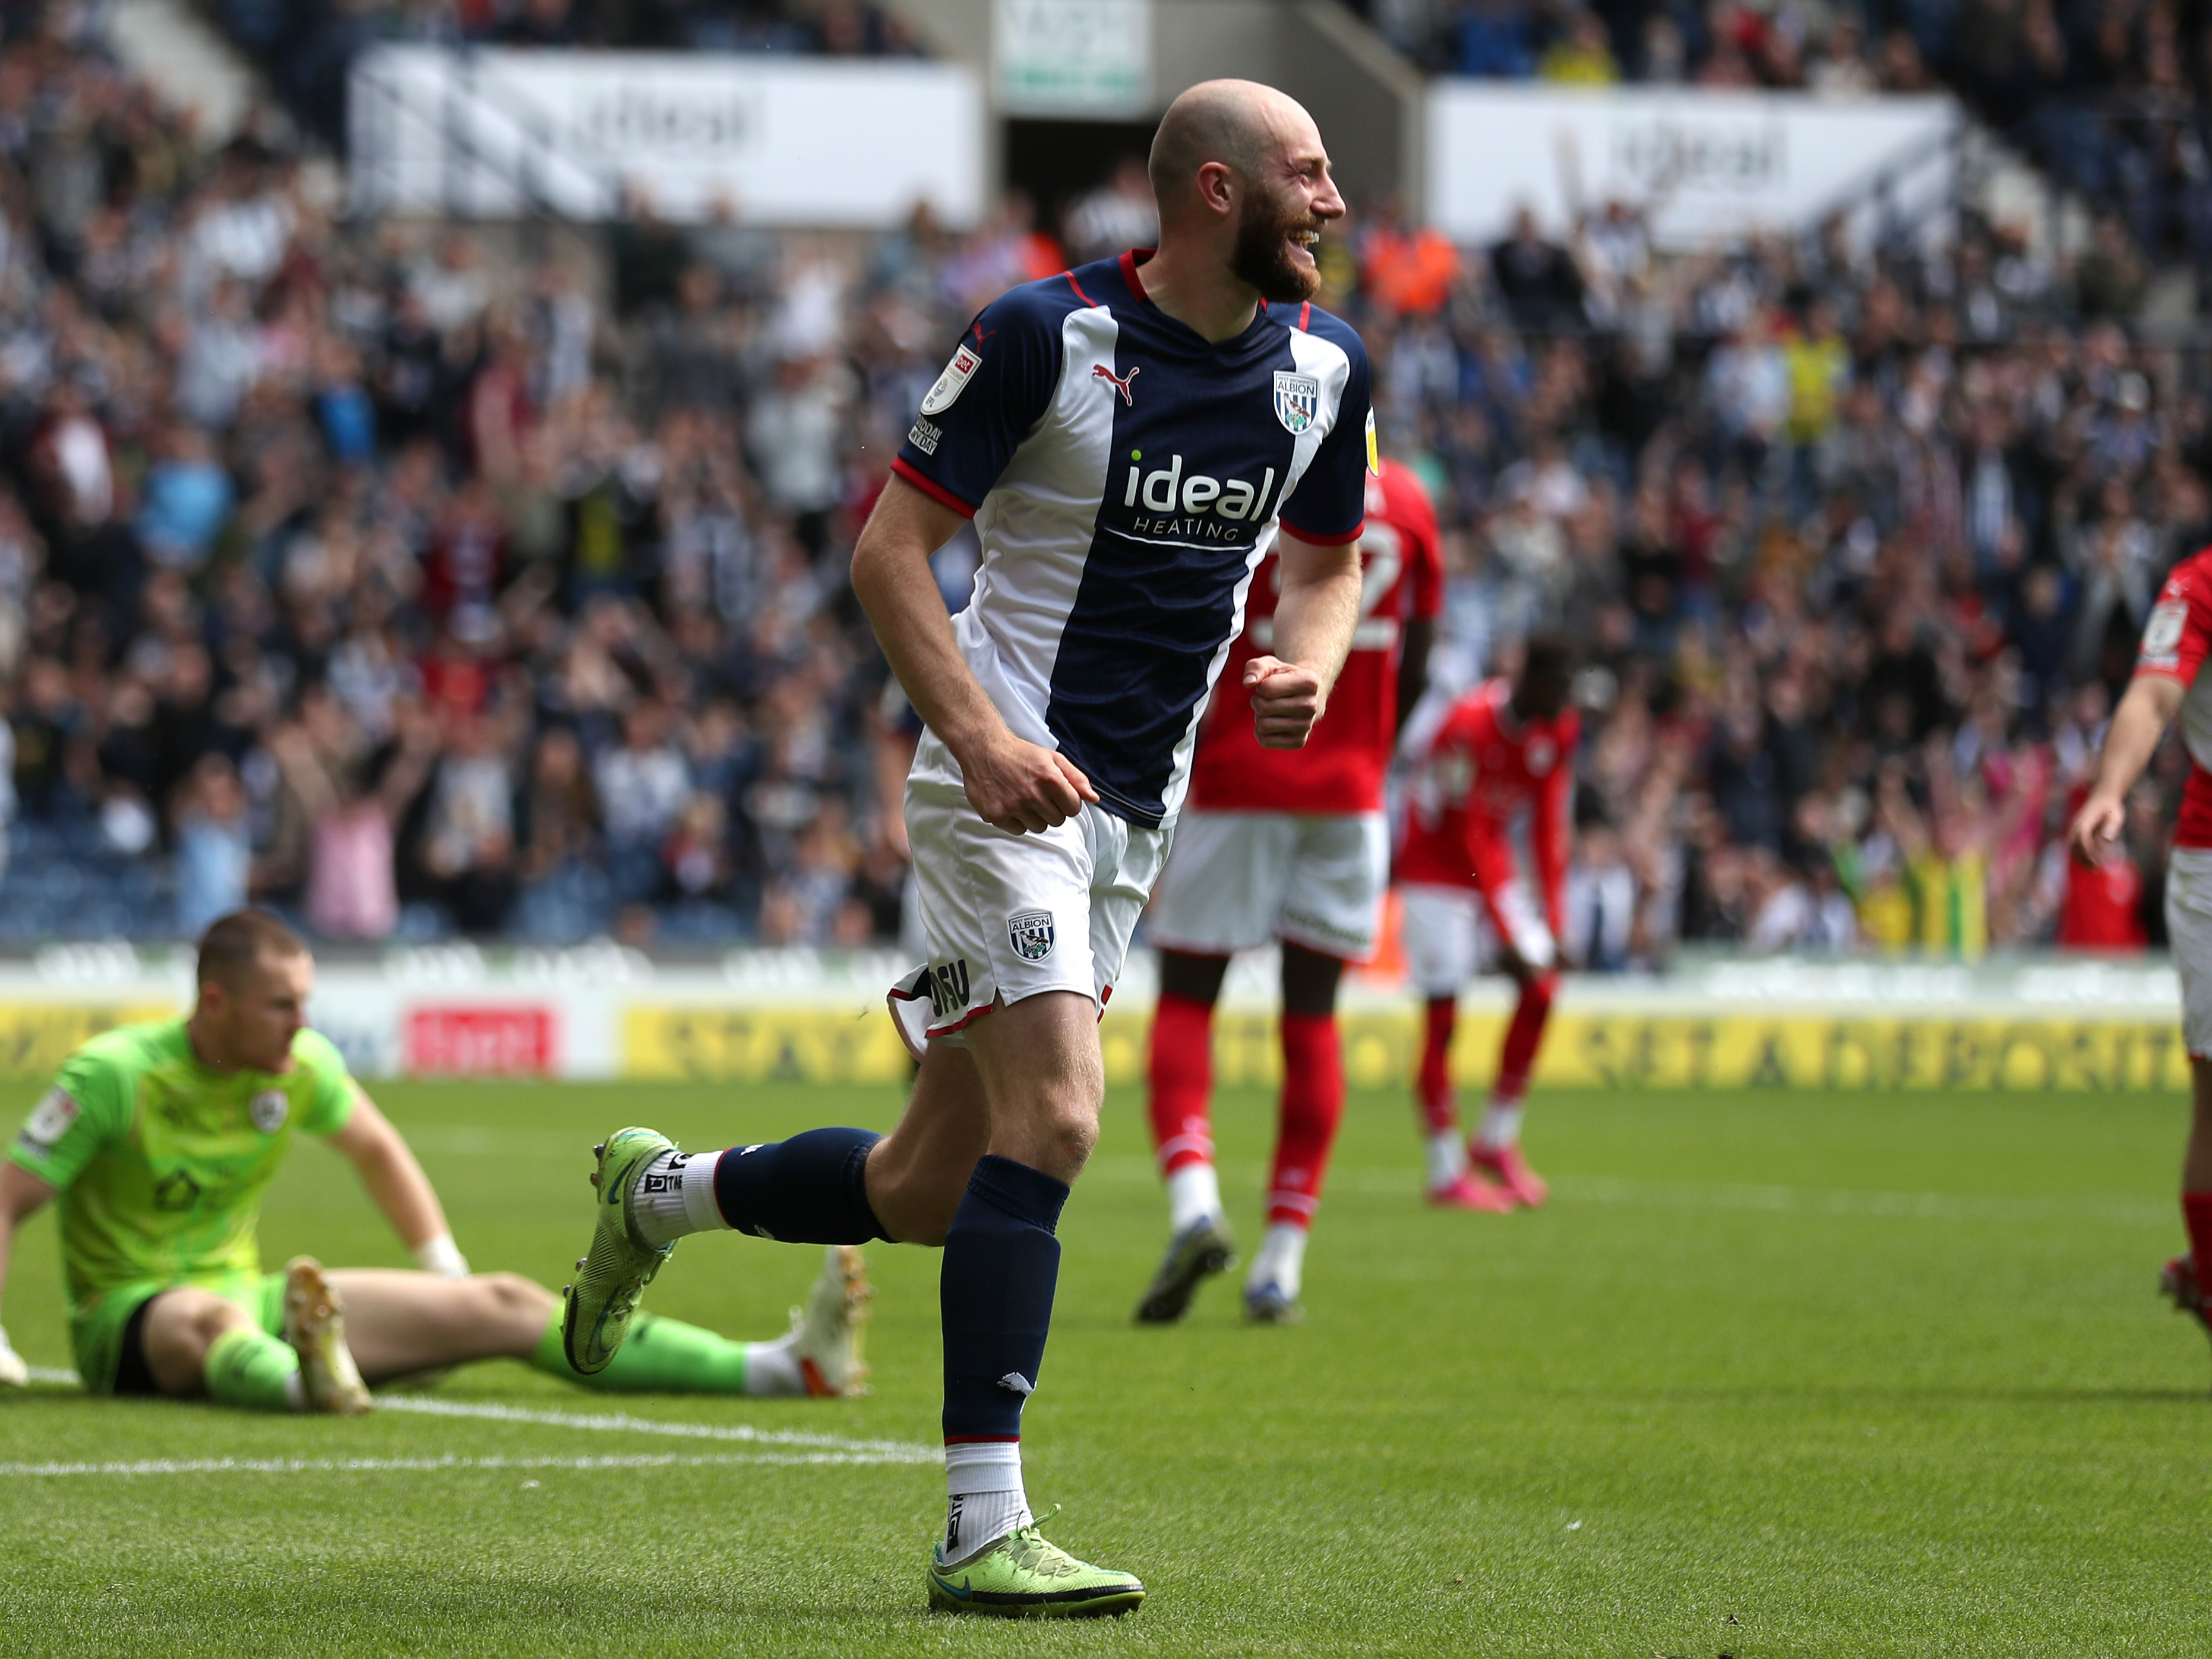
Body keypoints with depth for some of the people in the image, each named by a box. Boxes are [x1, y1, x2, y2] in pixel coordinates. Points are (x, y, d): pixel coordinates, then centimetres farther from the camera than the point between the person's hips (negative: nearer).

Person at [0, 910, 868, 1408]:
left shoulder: (302, 1065, 1)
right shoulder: (114, 1073, -17)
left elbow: (376, 1148, 20)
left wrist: (452, 1287, 21)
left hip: (251, 1298, 6)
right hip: (126, 1319, -6)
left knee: (502, 1306, -6)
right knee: (210, 1320, -45)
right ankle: (308, 1384, -83)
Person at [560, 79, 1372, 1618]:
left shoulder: (1323, 364, 6)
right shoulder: (1047, 333, -14)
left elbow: (1329, 564, 21)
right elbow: (893, 544, -10)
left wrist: (1309, 665, -2)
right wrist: (984, 736, -22)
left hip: (1135, 817, 7)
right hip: (1009, 785, -7)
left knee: (931, 1189, 9)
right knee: (1053, 1115, -22)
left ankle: (663, 1192, 37)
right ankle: (984, 1533, -20)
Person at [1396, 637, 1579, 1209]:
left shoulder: (1560, 731, -5)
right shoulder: (1470, 725, -26)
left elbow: (1549, 831, 1)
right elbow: (1470, 838, -22)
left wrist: (1553, 923, -5)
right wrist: (1508, 936, -22)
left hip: (1493, 867, 7)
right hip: (1436, 867, -7)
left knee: (1542, 986, -6)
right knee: (1443, 1014, -9)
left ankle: (1497, 1140, 6)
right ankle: (1446, 1172, -5)